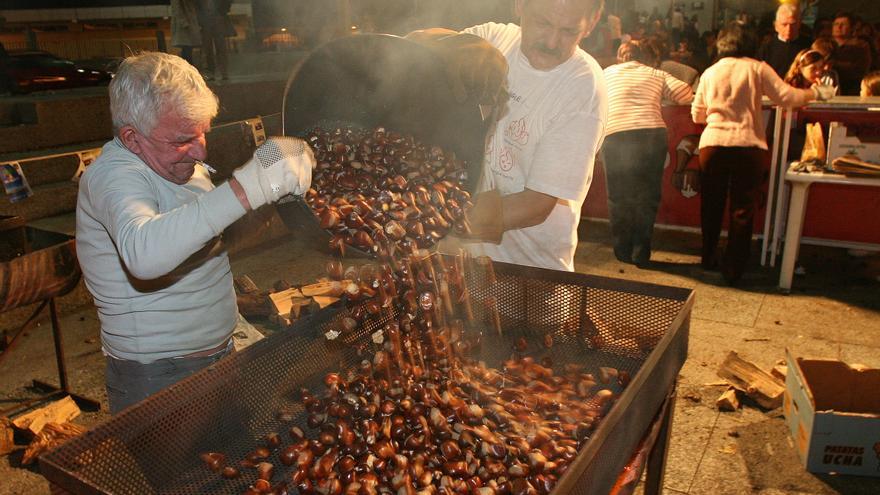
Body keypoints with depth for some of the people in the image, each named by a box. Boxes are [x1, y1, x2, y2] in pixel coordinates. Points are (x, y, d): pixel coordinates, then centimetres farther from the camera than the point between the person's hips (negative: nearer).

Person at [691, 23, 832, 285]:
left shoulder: (709, 73, 10)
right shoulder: (757, 69, 2)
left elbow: (697, 114, 13)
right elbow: (786, 97, -2)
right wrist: (815, 92, 15)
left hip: (712, 144, 3)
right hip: (747, 145, -2)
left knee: (711, 206, 14)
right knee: (742, 210, 4)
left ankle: (709, 259, 24)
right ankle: (733, 269, 5)